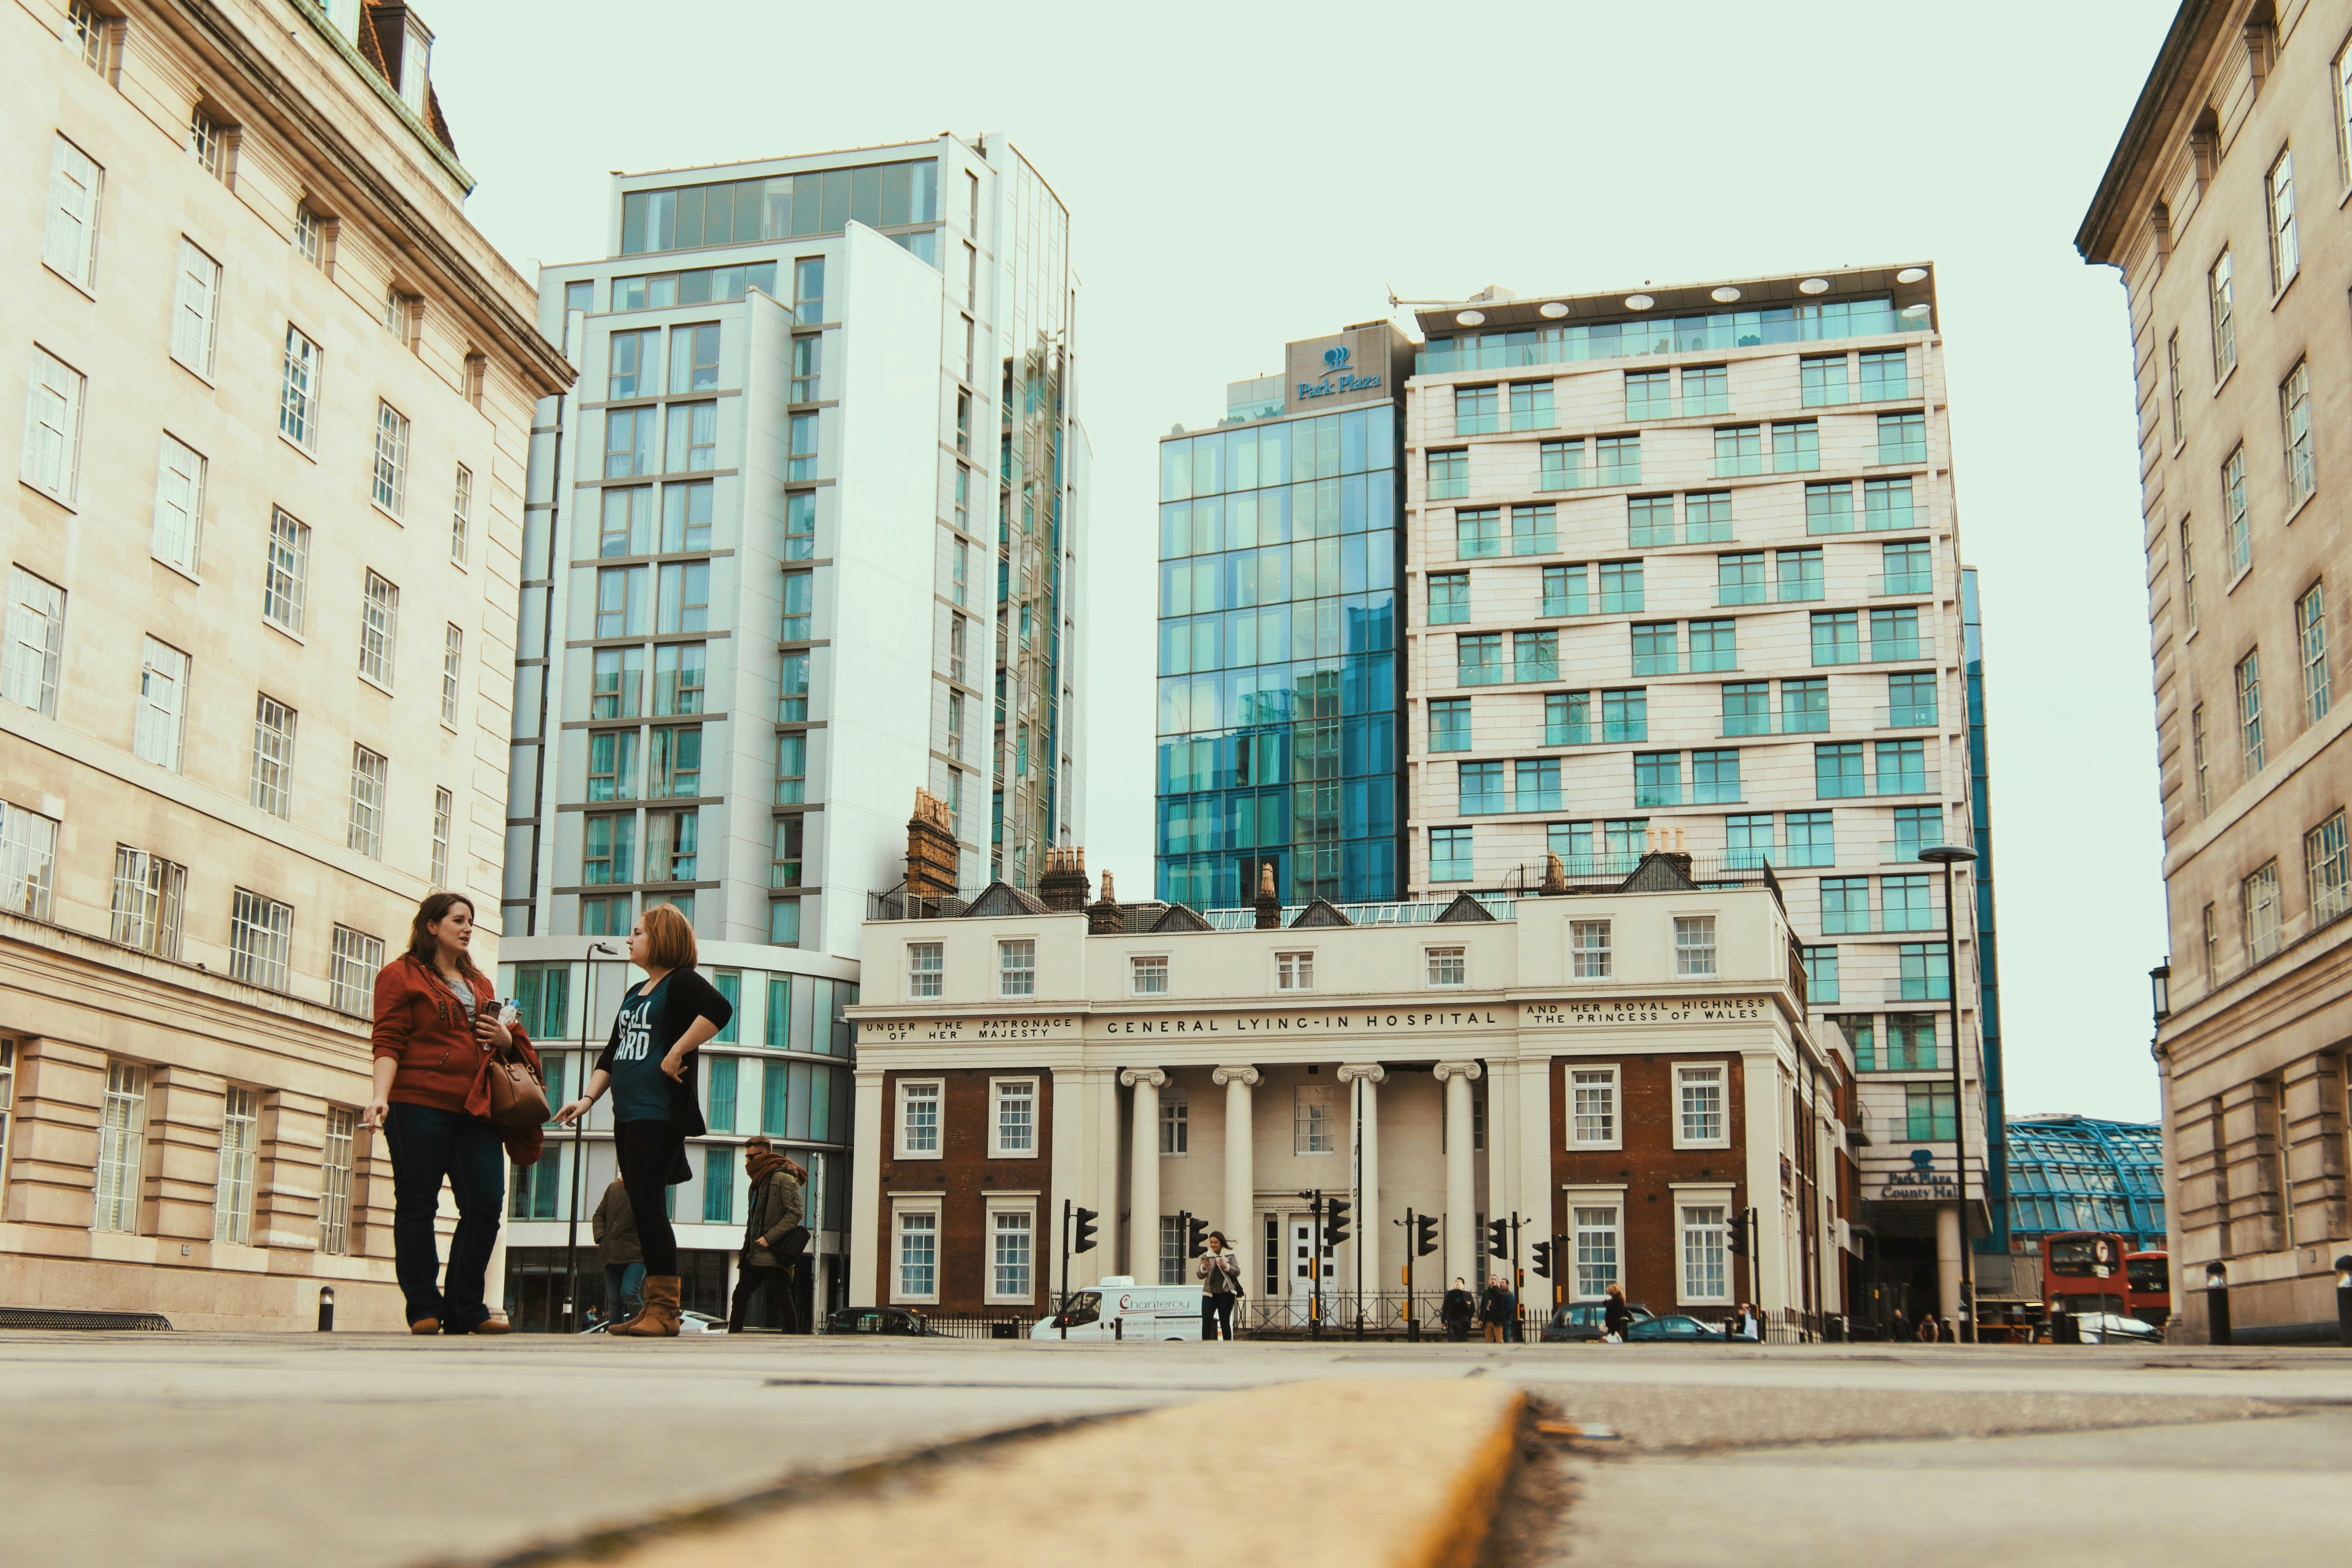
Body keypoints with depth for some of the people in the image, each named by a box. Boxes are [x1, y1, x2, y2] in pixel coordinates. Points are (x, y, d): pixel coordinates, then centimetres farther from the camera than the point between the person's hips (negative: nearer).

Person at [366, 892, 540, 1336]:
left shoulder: (480, 984, 23)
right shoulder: (401, 975, 4)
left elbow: (498, 1041, 32)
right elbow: (389, 1041, -4)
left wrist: (505, 1039, 8)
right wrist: (380, 1095, -17)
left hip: (474, 1110, 6)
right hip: (418, 1105, -6)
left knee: (486, 1203, -2)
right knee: (417, 1207, 0)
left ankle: (465, 1310, 7)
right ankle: (424, 1311, 6)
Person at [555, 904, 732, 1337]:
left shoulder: (681, 983, -5)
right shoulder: (634, 994, 22)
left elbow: (719, 1009, -26)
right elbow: (610, 1054, 25)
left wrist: (676, 1053, -21)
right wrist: (587, 1098, 13)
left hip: (660, 1115, -9)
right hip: (627, 1115, 9)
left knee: (649, 1207, -12)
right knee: (641, 1209, 8)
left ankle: (665, 1310, -9)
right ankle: (653, 1306, 12)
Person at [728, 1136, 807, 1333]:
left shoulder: (783, 1178, -9)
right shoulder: (759, 1181, 19)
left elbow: (795, 1213, -17)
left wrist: (769, 1238, -21)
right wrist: (747, 1249, 17)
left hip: (775, 1255, -9)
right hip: (755, 1255, 9)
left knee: (783, 1301, -6)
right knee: (740, 1296, 9)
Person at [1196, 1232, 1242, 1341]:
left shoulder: (1230, 1255, 4)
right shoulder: (1206, 1256, 9)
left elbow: (1237, 1272, 0)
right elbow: (1200, 1275, 9)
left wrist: (1226, 1266, -17)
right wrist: (1204, 1268, -12)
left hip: (1225, 1293, -2)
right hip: (1210, 1293, 2)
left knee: (1225, 1322, 3)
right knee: (1206, 1321, -8)